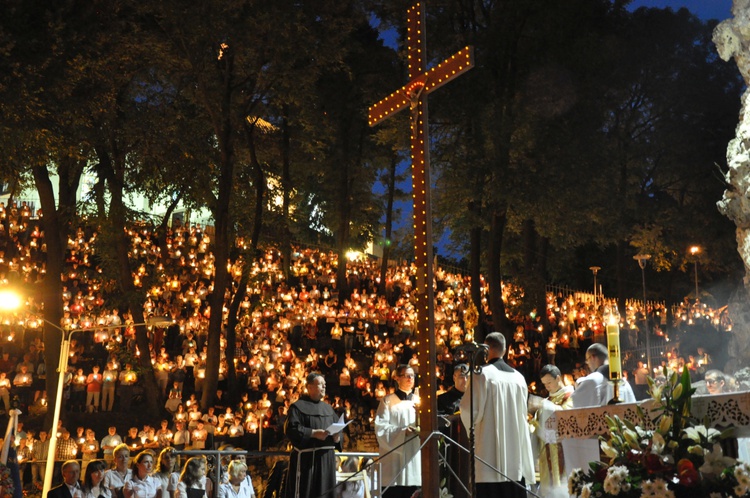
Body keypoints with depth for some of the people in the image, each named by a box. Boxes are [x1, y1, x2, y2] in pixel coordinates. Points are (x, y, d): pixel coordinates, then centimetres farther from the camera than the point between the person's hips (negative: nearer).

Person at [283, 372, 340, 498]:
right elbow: (291, 429, -14)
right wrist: (313, 433, -20)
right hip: (306, 458, -6)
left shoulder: (328, 408, 16)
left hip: (326, 457, 6)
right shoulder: (298, 406, -3)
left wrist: (337, 437, -6)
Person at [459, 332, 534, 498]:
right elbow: (522, 413, 15)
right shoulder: (518, 377, 8)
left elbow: (470, 409, -10)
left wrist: (471, 425, 10)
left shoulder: (482, 374, -8)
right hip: (515, 445, 5)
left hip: (489, 446, -5)